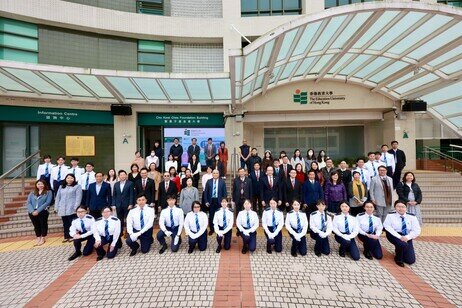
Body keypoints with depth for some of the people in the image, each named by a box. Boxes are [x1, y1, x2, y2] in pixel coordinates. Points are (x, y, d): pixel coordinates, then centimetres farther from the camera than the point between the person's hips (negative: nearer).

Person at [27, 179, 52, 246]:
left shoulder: (48, 192, 1)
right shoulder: (32, 193, 15)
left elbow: (47, 202, -9)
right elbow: (28, 203, 5)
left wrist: (38, 211, -16)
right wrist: (32, 211, -11)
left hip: (42, 212, -4)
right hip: (32, 212, 4)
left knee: (43, 224, 4)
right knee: (36, 225, 12)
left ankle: (43, 238, 18)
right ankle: (38, 238, 25)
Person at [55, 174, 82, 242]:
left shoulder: (77, 186, 2)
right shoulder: (61, 187, 19)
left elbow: (78, 198, -7)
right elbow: (58, 197, 18)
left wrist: (75, 207, -15)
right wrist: (56, 207, 10)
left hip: (71, 209, -5)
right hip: (62, 209, 5)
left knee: (72, 223, -4)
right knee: (65, 224, 8)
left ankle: (72, 236, 5)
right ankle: (66, 237, 16)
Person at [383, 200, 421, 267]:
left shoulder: (412, 217, -1)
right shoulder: (390, 215, -9)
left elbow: (416, 231, -4)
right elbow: (387, 227, -16)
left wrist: (407, 237, -18)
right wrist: (399, 237, -24)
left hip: (407, 238, 3)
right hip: (394, 236, -3)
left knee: (411, 260, -3)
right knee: (403, 245, -35)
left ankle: (399, 250, 31)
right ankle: (398, 259, -3)